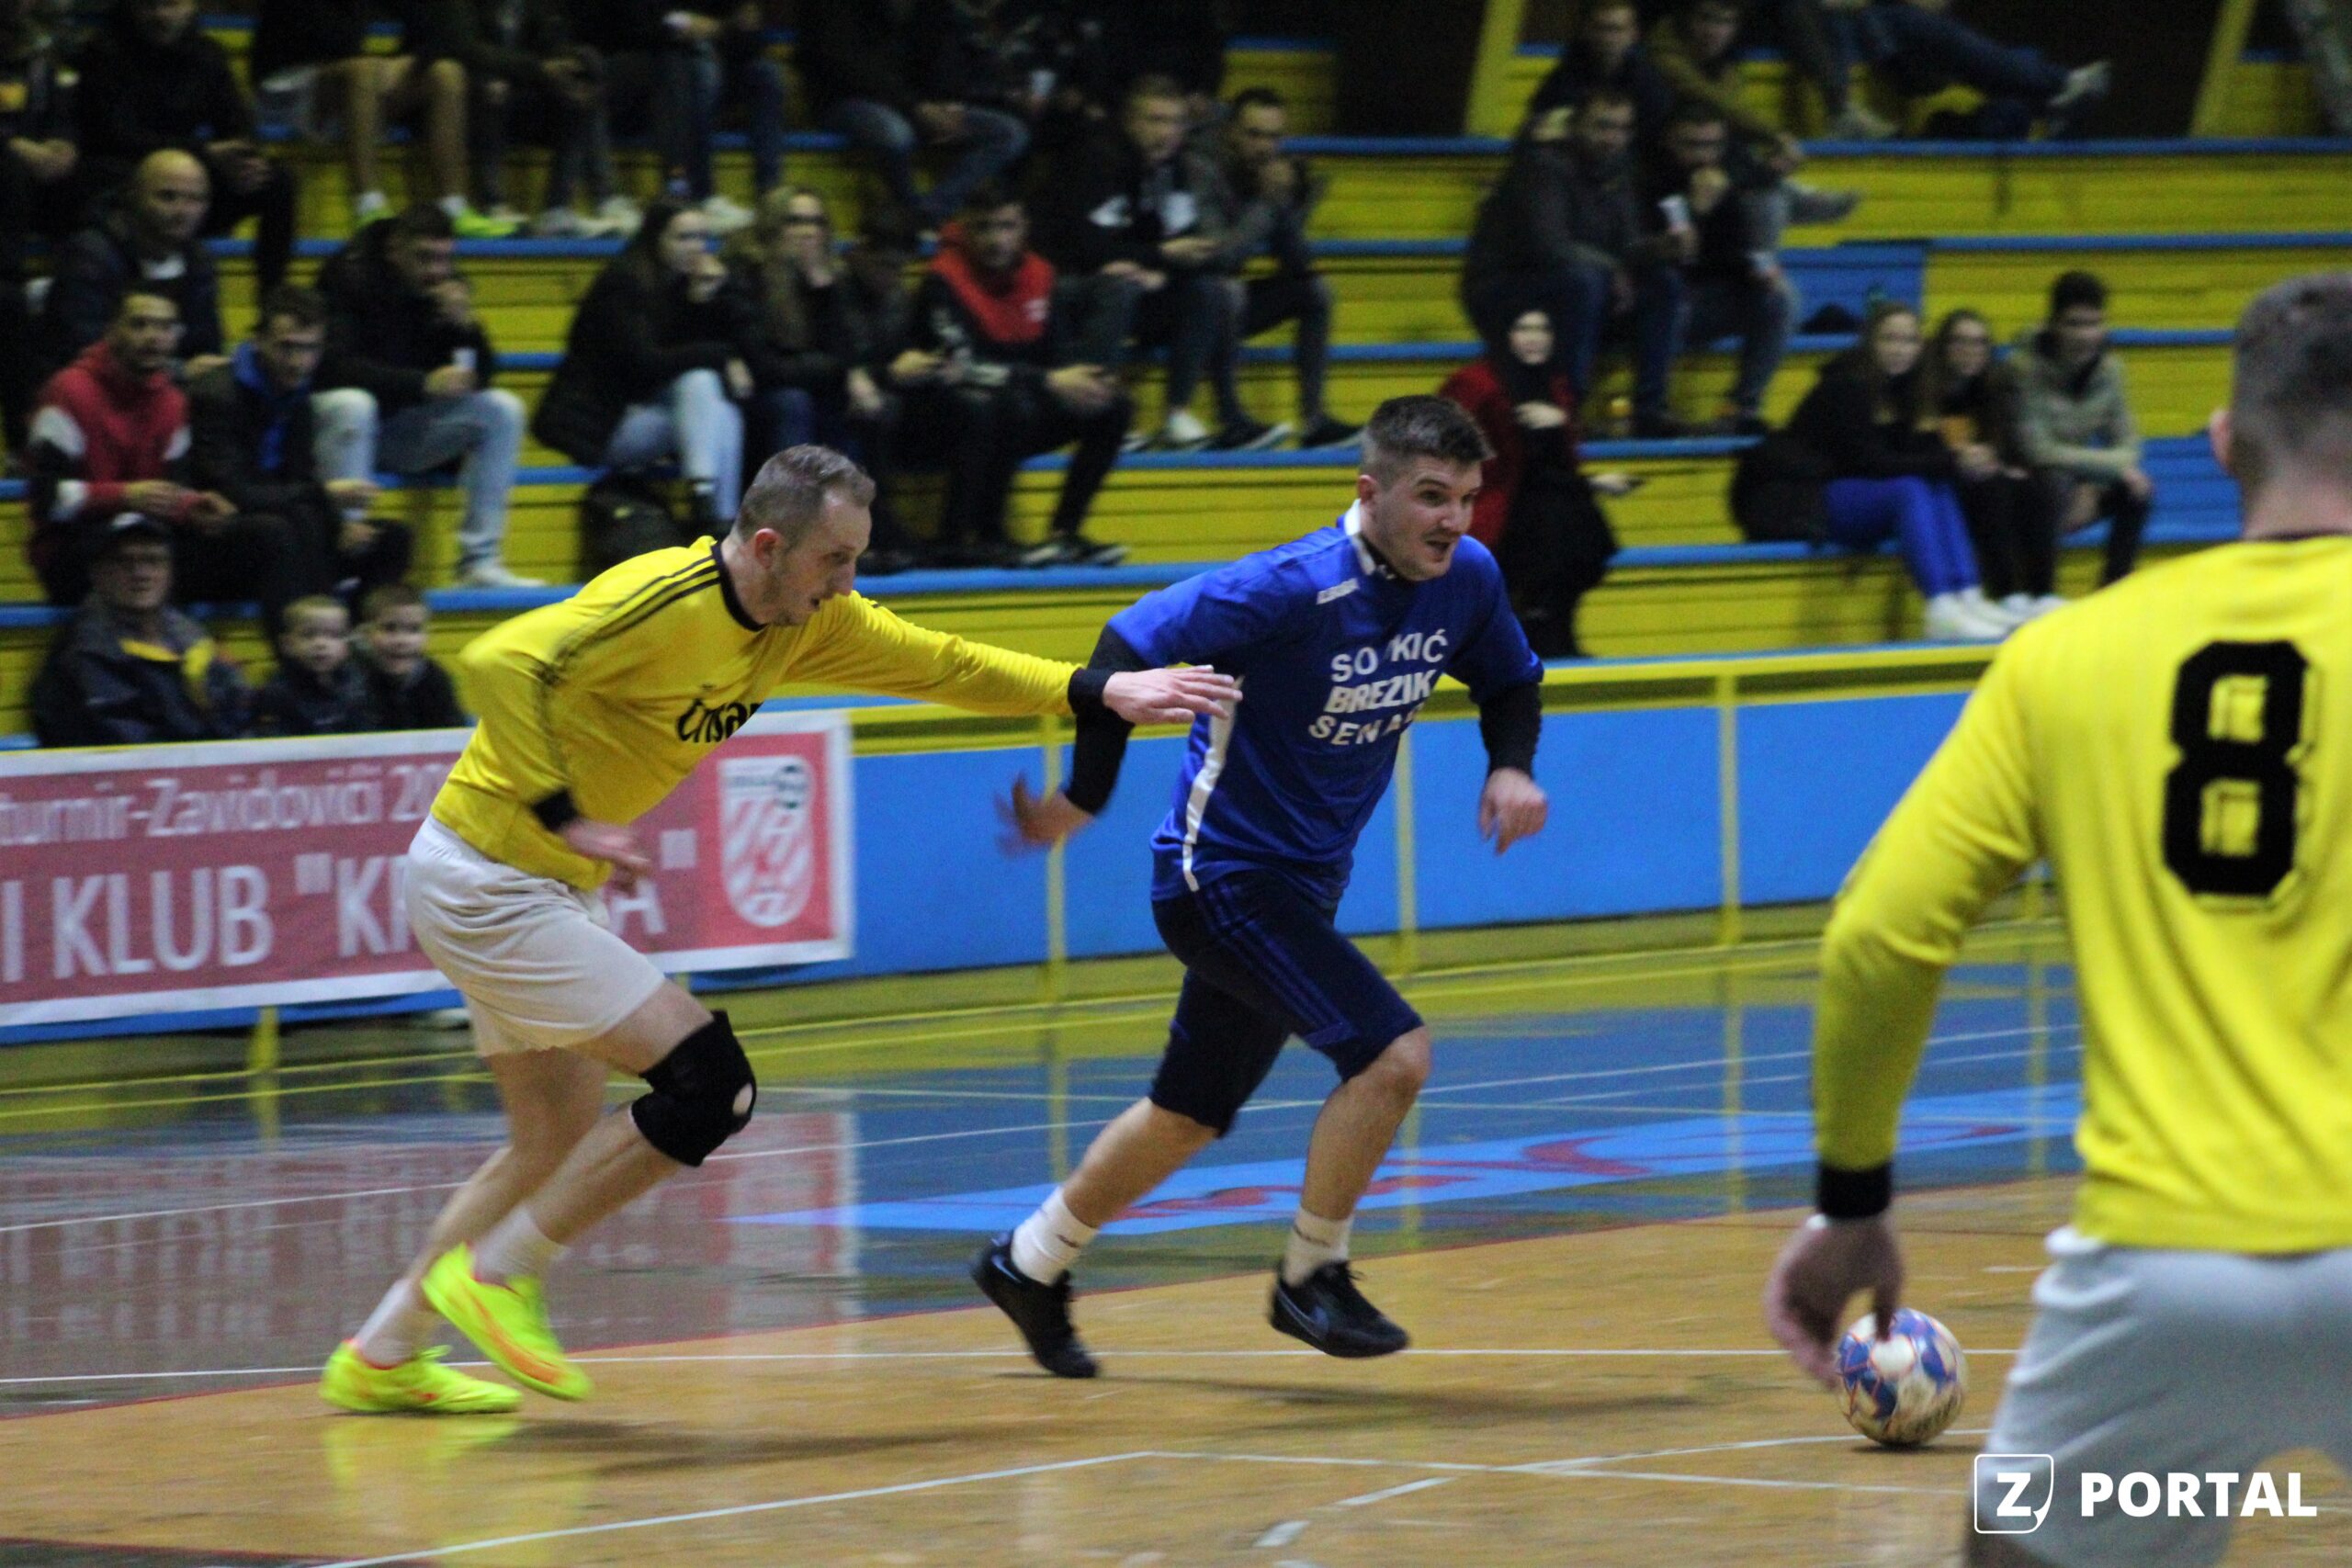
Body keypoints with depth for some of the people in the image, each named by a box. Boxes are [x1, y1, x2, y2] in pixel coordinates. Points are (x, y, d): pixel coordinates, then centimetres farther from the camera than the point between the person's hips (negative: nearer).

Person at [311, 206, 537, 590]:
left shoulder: (445, 287, 1)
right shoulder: (349, 277, -16)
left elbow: (482, 374, 1)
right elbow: (336, 367, -28)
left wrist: (465, 324, -20)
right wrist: (424, 383, -36)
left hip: (407, 426, 6)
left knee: (502, 409, -11)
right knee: (351, 405, -38)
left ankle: (480, 560, -13)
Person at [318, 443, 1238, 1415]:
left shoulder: (809, 620, 3)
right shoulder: (663, 602, -24)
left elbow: (940, 664, 12)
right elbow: (500, 661, -33)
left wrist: (1100, 693, 4)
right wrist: (564, 817, -32)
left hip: (543, 887, 10)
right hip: (485, 882, -10)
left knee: (558, 1137, 18)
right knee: (709, 1086, -13)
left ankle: (382, 1356, 26)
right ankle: (498, 1277, -3)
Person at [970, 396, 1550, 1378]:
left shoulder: (1466, 579, -3)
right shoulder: (1291, 591, -24)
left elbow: (1510, 679, 15)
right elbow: (1132, 643, -20)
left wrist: (1512, 766, -5)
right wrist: (1084, 798, -19)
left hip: (1302, 886, 8)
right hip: (1221, 877, -8)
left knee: (1191, 1117, 19)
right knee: (1392, 1054, -20)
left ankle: (1029, 1264, 37)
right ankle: (1311, 1278, -2)